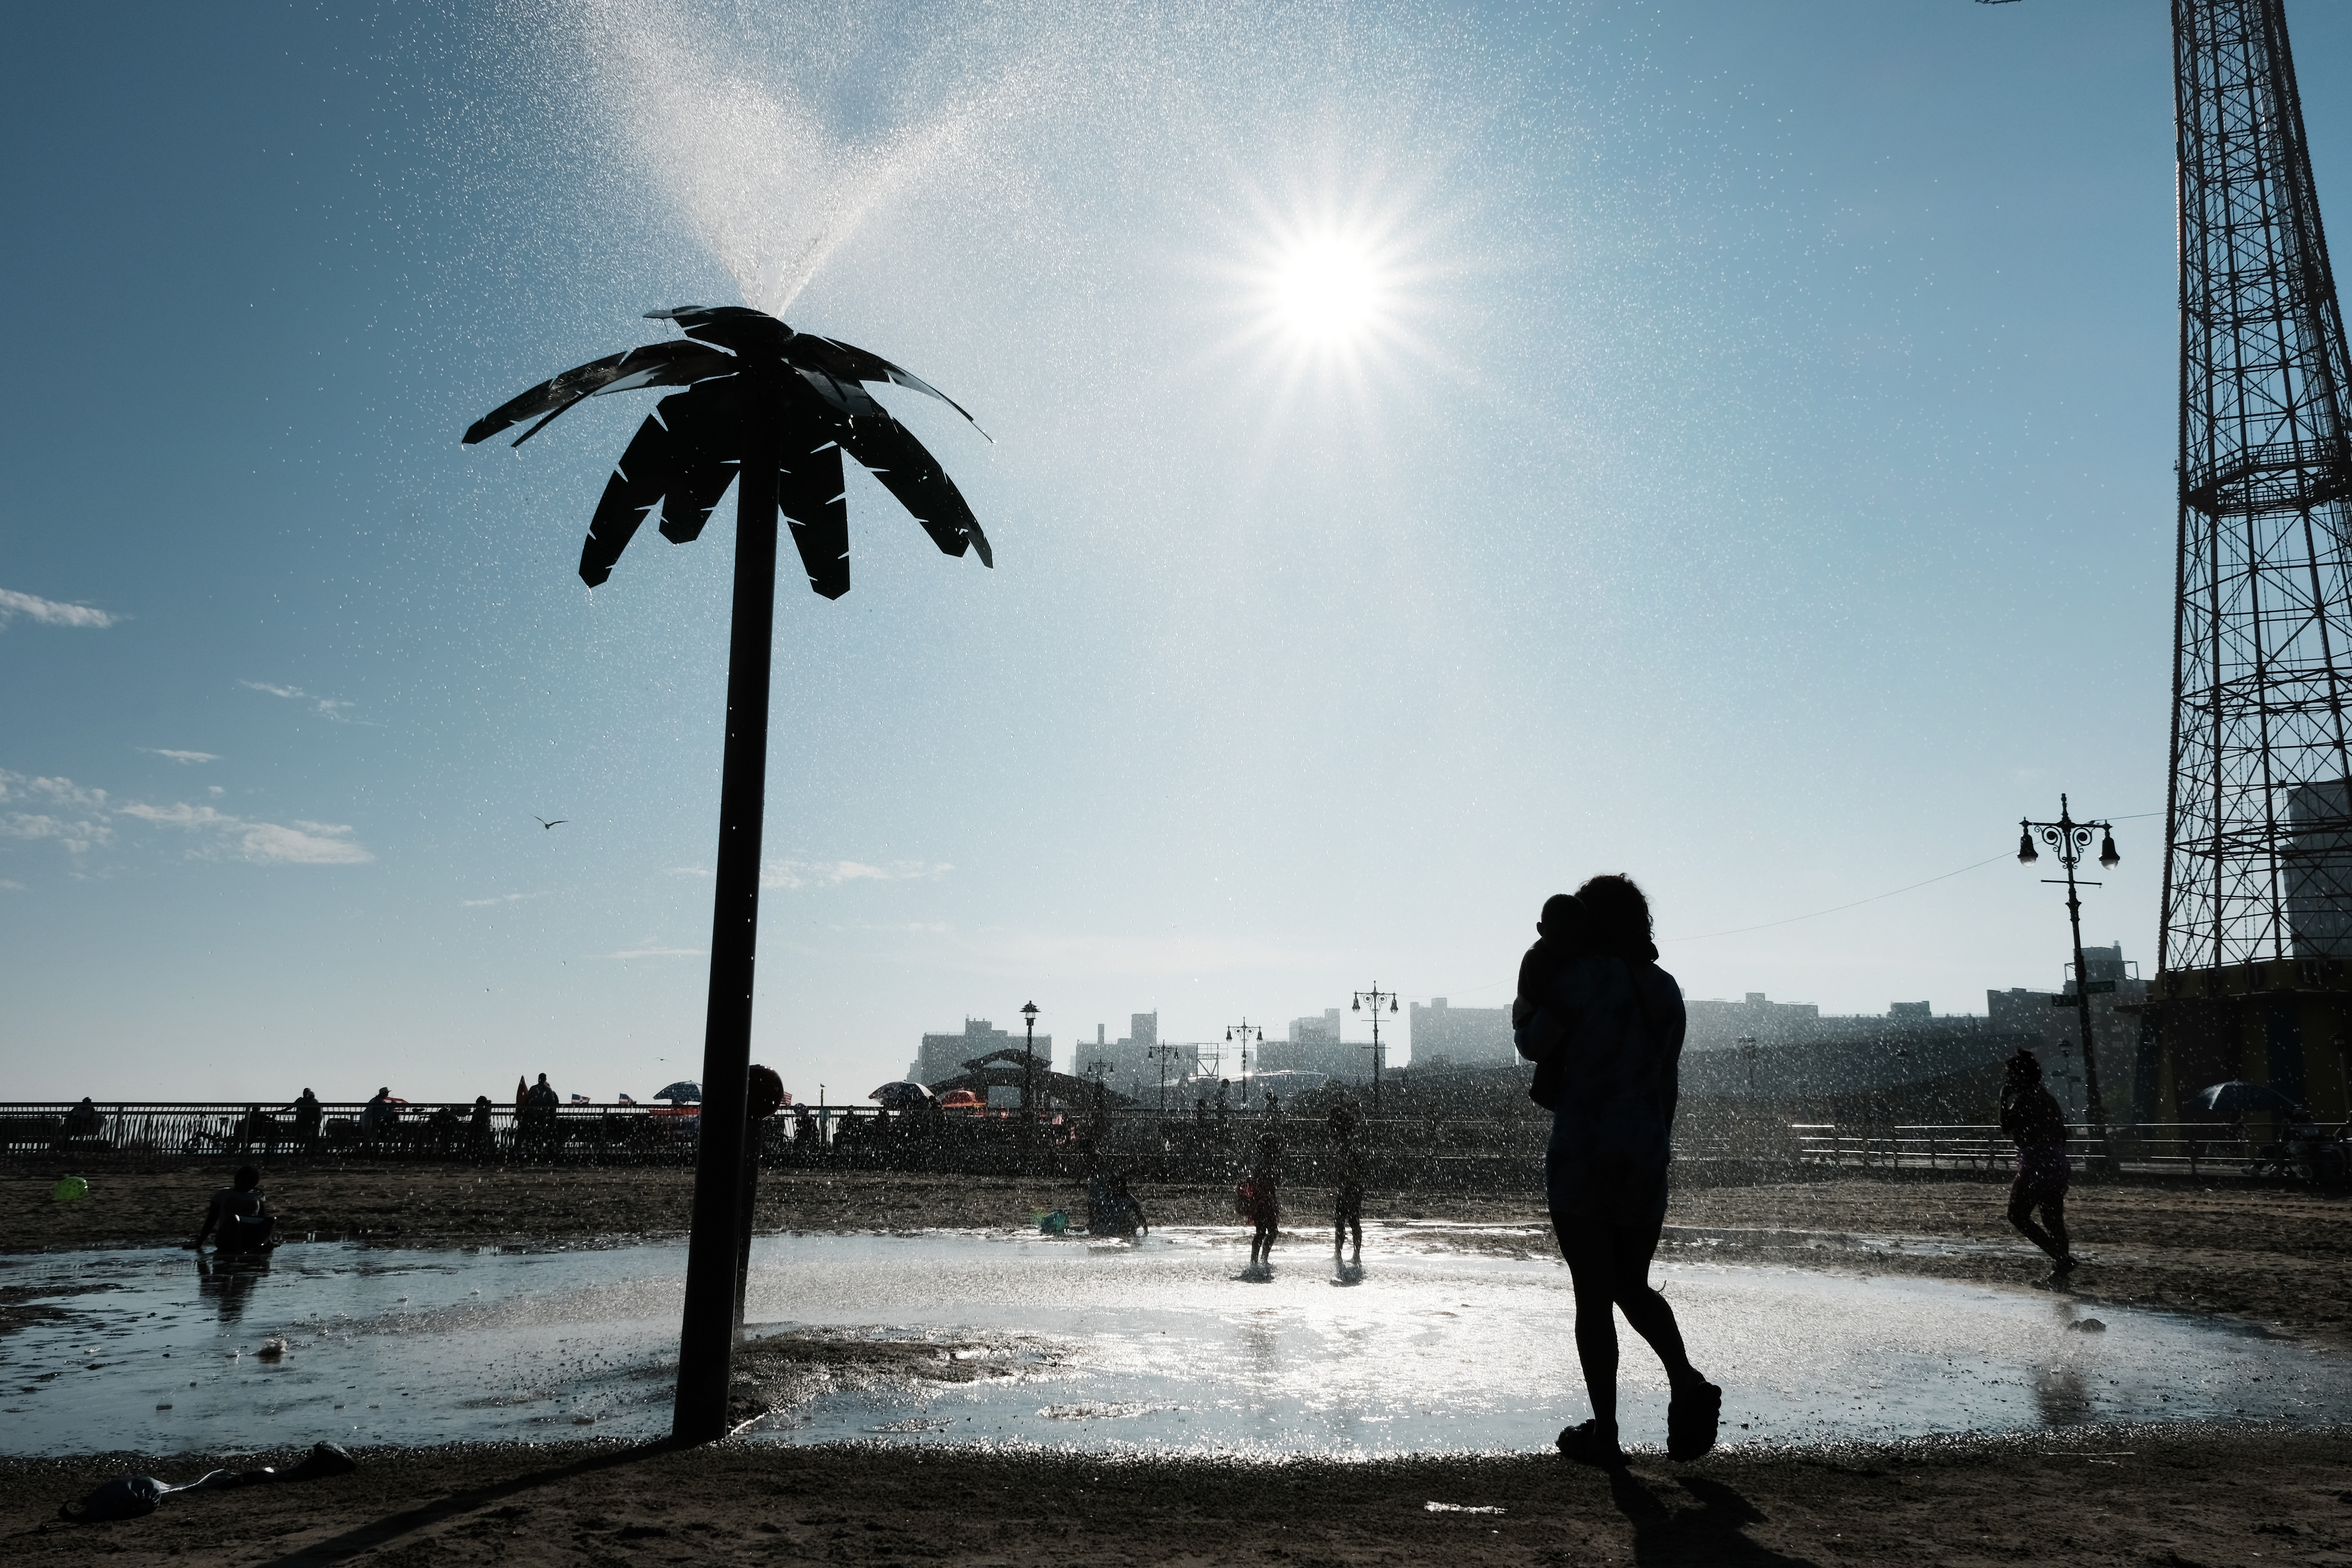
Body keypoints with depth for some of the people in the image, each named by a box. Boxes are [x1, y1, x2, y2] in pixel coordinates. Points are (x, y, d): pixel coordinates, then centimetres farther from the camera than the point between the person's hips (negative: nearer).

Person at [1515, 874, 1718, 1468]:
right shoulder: (1664, 989, 8)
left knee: (1593, 1297, 3)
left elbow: (1533, 1046, 0)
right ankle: (1687, 1382, -1)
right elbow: (1667, 1081, 13)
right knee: (1632, 1287, 19)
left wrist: (1526, 1001, 17)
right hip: (1647, 1157, 5)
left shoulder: (1579, 978, -11)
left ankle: (1605, 1432, 7)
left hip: (1581, 1156, -5)